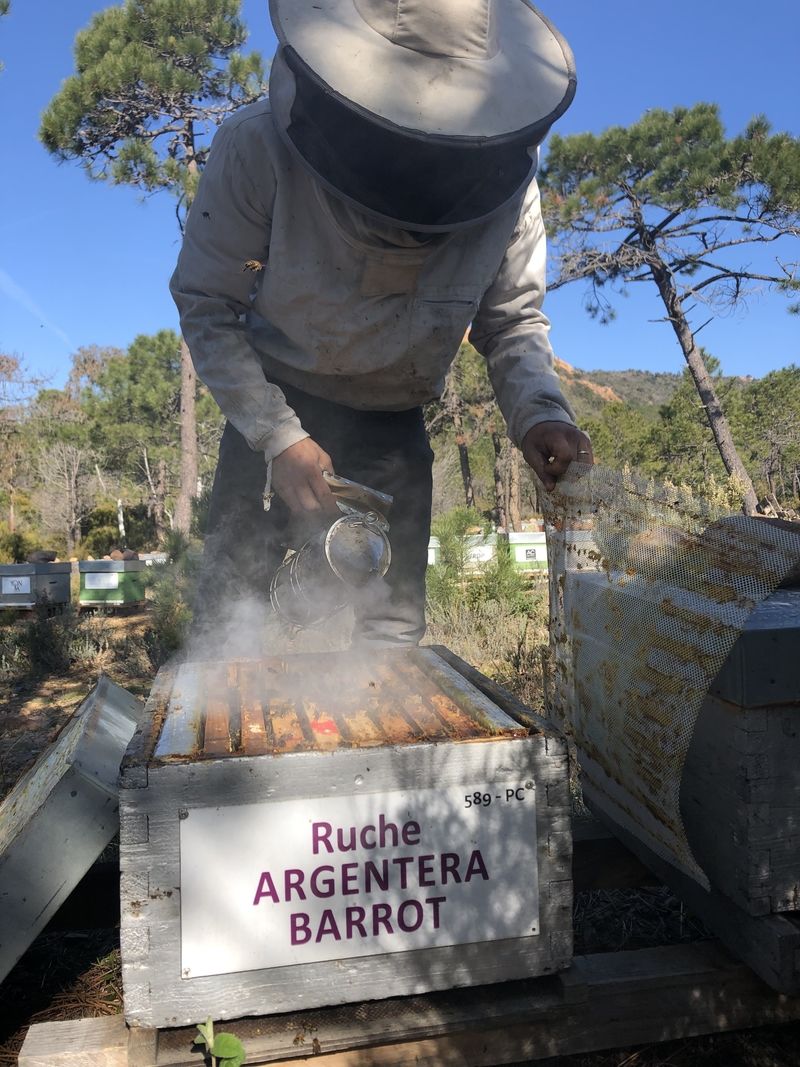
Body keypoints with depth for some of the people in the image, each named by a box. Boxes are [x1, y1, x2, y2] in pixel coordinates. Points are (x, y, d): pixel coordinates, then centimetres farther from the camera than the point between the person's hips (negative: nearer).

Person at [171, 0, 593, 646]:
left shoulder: (507, 179, -19)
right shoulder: (260, 147, -25)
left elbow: (513, 319, -6)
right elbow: (205, 302, -15)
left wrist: (540, 412, -25)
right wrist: (278, 437, -22)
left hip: (392, 423, 2)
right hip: (275, 404, -1)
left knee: (390, 634, 5)